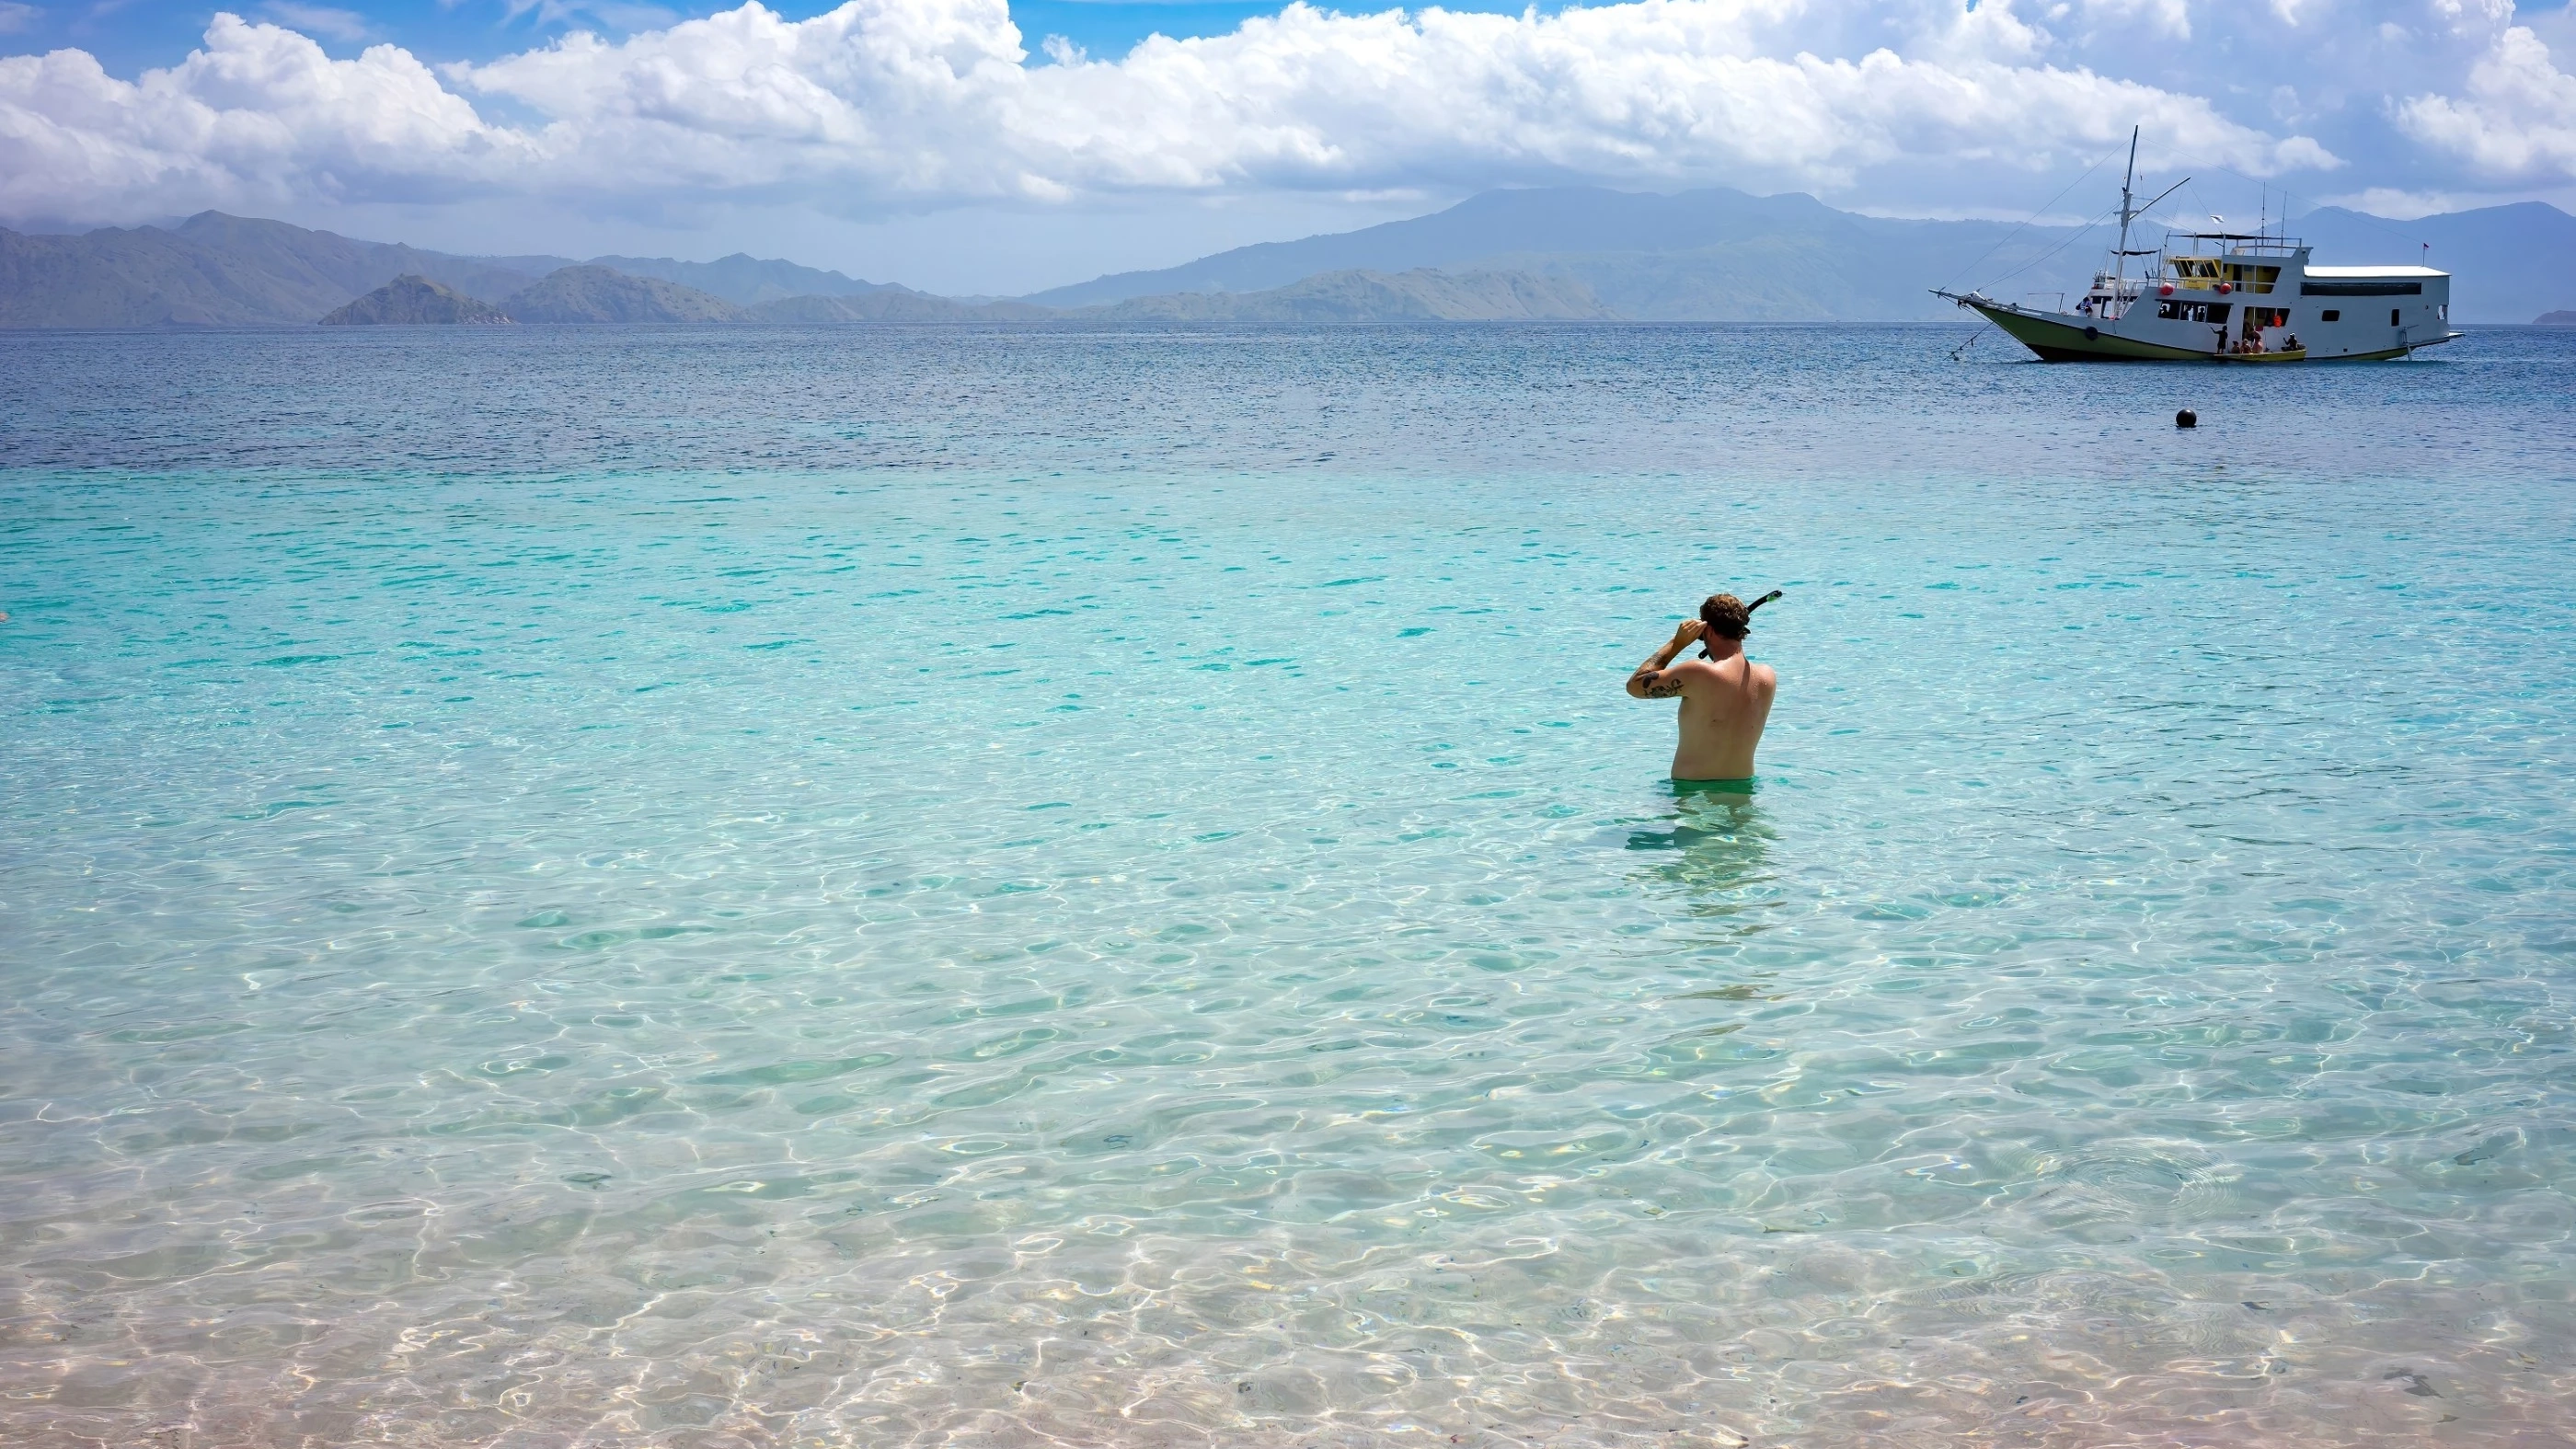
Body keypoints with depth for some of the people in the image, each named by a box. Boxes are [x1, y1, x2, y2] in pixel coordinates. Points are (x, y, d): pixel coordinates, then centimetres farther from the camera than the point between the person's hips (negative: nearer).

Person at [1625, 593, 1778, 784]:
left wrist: (1676, 643, -3)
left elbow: (1635, 686, -7)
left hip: (1692, 790, -7)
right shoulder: (1768, 677, -1)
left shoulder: (1698, 674, -19)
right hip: (1743, 787, 7)